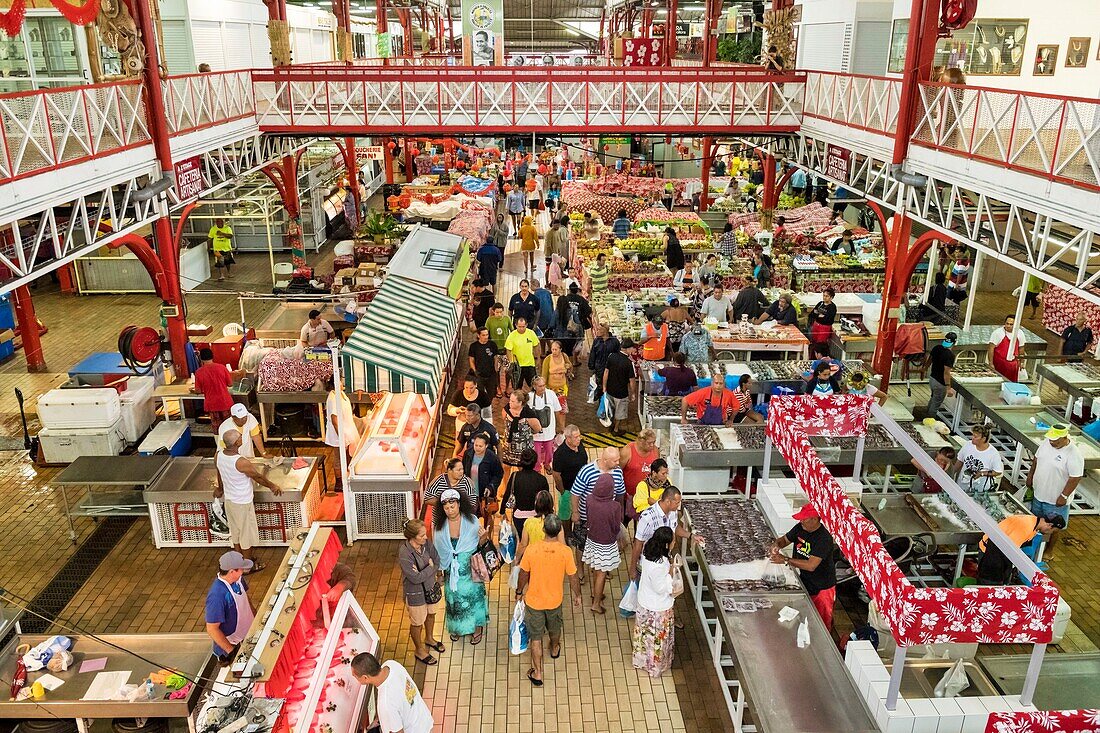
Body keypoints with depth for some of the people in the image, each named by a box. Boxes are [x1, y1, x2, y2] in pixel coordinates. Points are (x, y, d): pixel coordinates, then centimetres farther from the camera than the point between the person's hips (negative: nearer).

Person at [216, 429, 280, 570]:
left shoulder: (219, 456, -10)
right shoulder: (241, 462, -31)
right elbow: (258, 477, -16)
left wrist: (220, 489, 29)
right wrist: (272, 486, 1)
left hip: (229, 499, 7)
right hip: (243, 503, -7)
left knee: (235, 531, 23)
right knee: (247, 534, 11)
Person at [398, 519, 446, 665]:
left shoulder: (426, 544, -16)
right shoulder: (404, 554, -33)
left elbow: (437, 562, -7)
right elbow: (416, 578, -30)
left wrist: (424, 572, -23)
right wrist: (430, 567, -20)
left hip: (431, 586, 6)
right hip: (416, 593, -6)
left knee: (431, 614, 28)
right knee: (417, 622, 17)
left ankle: (429, 639, 56)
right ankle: (419, 650, 41)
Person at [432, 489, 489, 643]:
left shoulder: (471, 520, -15)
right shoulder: (440, 525, -10)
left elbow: (479, 544, -5)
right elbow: (437, 548, 0)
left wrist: (483, 537, -27)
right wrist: (439, 569, -1)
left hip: (470, 568, -2)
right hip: (451, 571, 2)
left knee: (473, 595, 10)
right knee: (453, 598, 17)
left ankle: (477, 628, 32)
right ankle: (456, 627, 41)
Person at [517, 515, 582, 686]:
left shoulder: (531, 550, -23)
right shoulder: (565, 552, -23)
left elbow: (523, 574, -9)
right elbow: (573, 578, -11)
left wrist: (522, 590, 11)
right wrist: (577, 595, 7)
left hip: (534, 601, -1)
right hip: (555, 601, 1)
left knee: (536, 637, 15)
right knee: (555, 628, 31)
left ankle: (537, 674, 24)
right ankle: (555, 649, 58)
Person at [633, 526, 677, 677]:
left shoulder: (648, 550, -14)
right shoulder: (658, 565, -40)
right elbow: (661, 588, -27)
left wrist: (669, 565, -5)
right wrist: (670, 572, -20)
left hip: (645, 602, 8)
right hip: (657, 608, -8)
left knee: (645, 634, 29)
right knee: (657, 638, 18)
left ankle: (642, 659, 51)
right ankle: (655, 666, 41)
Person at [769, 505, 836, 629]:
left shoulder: (824, 538, -28)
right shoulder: (800, 528, -6)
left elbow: (811, 565, -33)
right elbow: (785, 539, 9)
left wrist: (785, 560, -32)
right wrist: (776, 545, -14)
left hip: (821, 588, -7)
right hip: (804, 582, 7)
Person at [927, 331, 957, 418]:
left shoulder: (936, 348, -5)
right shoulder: (950, 355, -26)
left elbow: (929, 360, 10)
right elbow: (946, 372, -27)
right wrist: (948, 388, -22)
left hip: (932, 378, 8)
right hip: (940, 383, -8)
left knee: (932, 398, 29)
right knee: (936, 404, 9)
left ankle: (928, 416, 43)